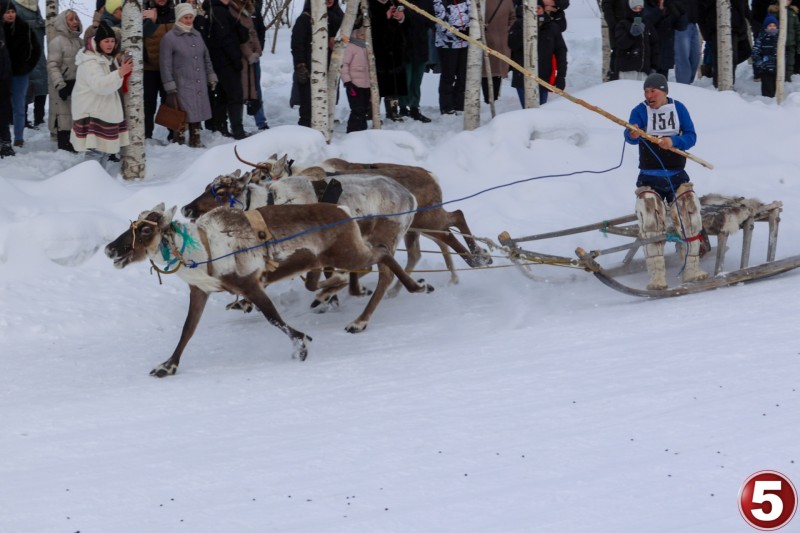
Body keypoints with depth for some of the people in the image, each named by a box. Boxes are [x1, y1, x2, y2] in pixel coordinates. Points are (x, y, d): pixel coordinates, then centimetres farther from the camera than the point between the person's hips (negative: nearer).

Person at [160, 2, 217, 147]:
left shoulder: (197, 35, 12)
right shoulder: (169, 38, -8)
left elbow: (206, 57, 20)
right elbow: (165, 64, -10)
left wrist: (211, 76, 16)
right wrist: (170, 86, -13)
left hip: (199, 85, 6)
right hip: (181, 85, -6)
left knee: (197, 113, 10)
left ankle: (195, 140, 20)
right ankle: (178, 142, 4)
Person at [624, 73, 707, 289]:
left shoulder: (678, 109, 0)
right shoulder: (640, 111, -7)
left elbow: (691, 136, -9)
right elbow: (630, 136, -24)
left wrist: (673, 141, -29)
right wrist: (632, 135, -49)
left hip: (677, 177, 2)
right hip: (649, 179, -2)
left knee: (690, 220, -4)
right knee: (651, 226, -11)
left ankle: (691, 269, 4)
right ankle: (656, 275, -11)